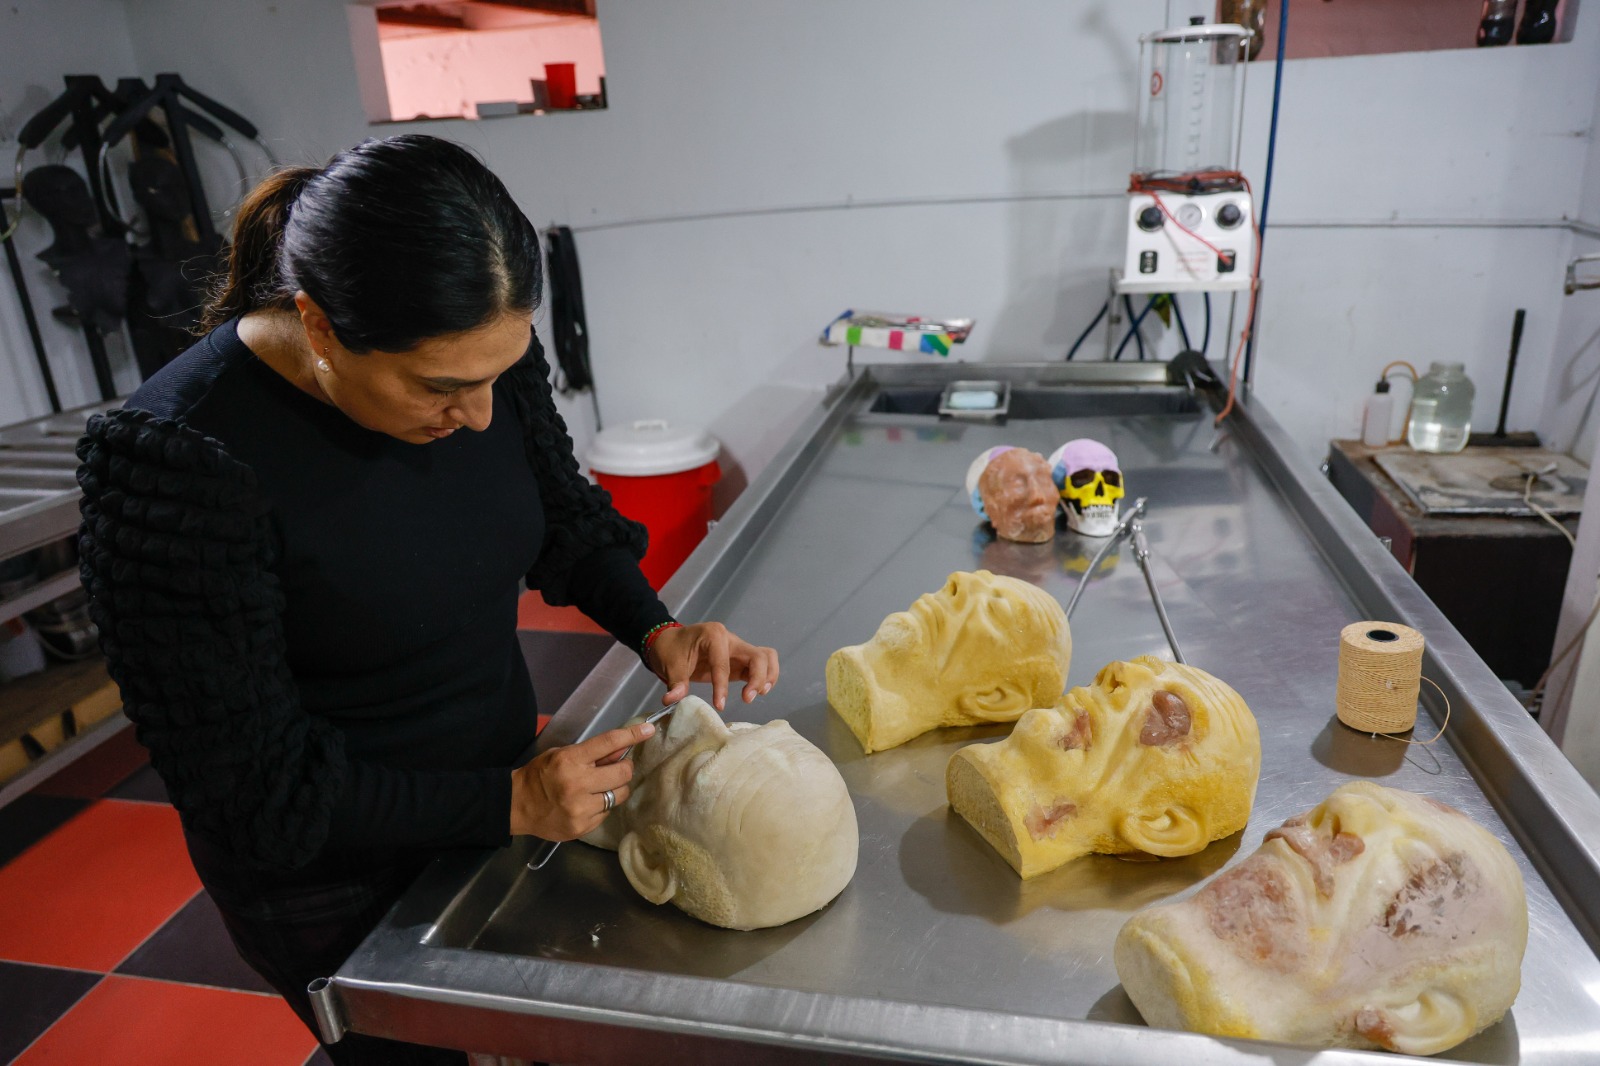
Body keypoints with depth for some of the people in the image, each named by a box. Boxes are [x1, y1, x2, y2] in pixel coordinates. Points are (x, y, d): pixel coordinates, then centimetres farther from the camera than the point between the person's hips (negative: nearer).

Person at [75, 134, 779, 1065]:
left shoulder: (483, 351, -15)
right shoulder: (178, 458, -30)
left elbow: (569, 519, 3)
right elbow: (254, 793, -23)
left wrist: (655, 628, -13)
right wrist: (510, 804, -26)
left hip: (507, 795, 5)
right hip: (339, 894, -5)